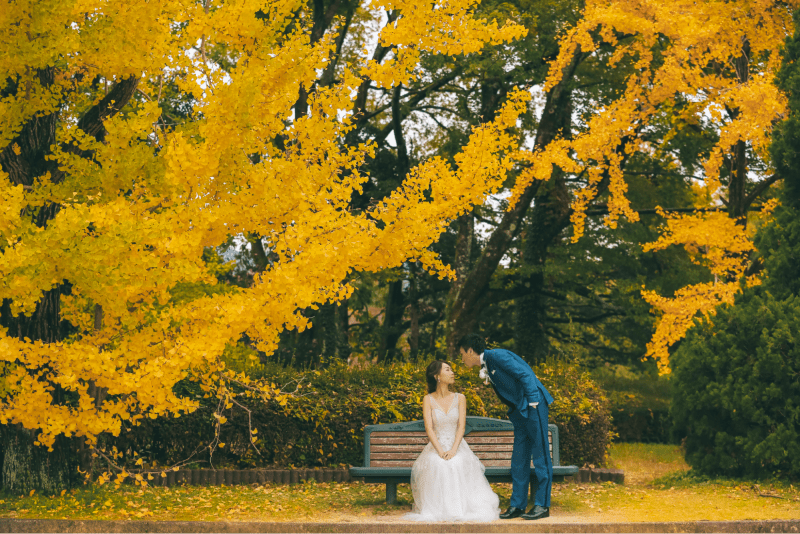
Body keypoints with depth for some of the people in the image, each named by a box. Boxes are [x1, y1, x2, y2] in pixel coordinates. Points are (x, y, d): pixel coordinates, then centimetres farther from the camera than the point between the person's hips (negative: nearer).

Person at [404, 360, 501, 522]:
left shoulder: (459, 398, 9)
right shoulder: (428, 400, 5)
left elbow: (461, 426, -2)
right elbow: (429, 428, -6)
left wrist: (453, 450, -19)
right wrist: (440, 451, -22)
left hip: (457, 447, 1)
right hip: (435, 447, -1)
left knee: (458, 464, -34)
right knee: (437, 465, -35)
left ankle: (459, 508, -21)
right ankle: (437, 510, -22)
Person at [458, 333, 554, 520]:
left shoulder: (497, 356, -12)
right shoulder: (486, 367, 15)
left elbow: (525, 374, -17)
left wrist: (533, 402, -18)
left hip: (533, 406, -10)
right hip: (520, 411, 10)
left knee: (540, 454, -6)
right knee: (518, 458, 8)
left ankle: (542, 505, -4)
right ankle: (517, 505, 12)